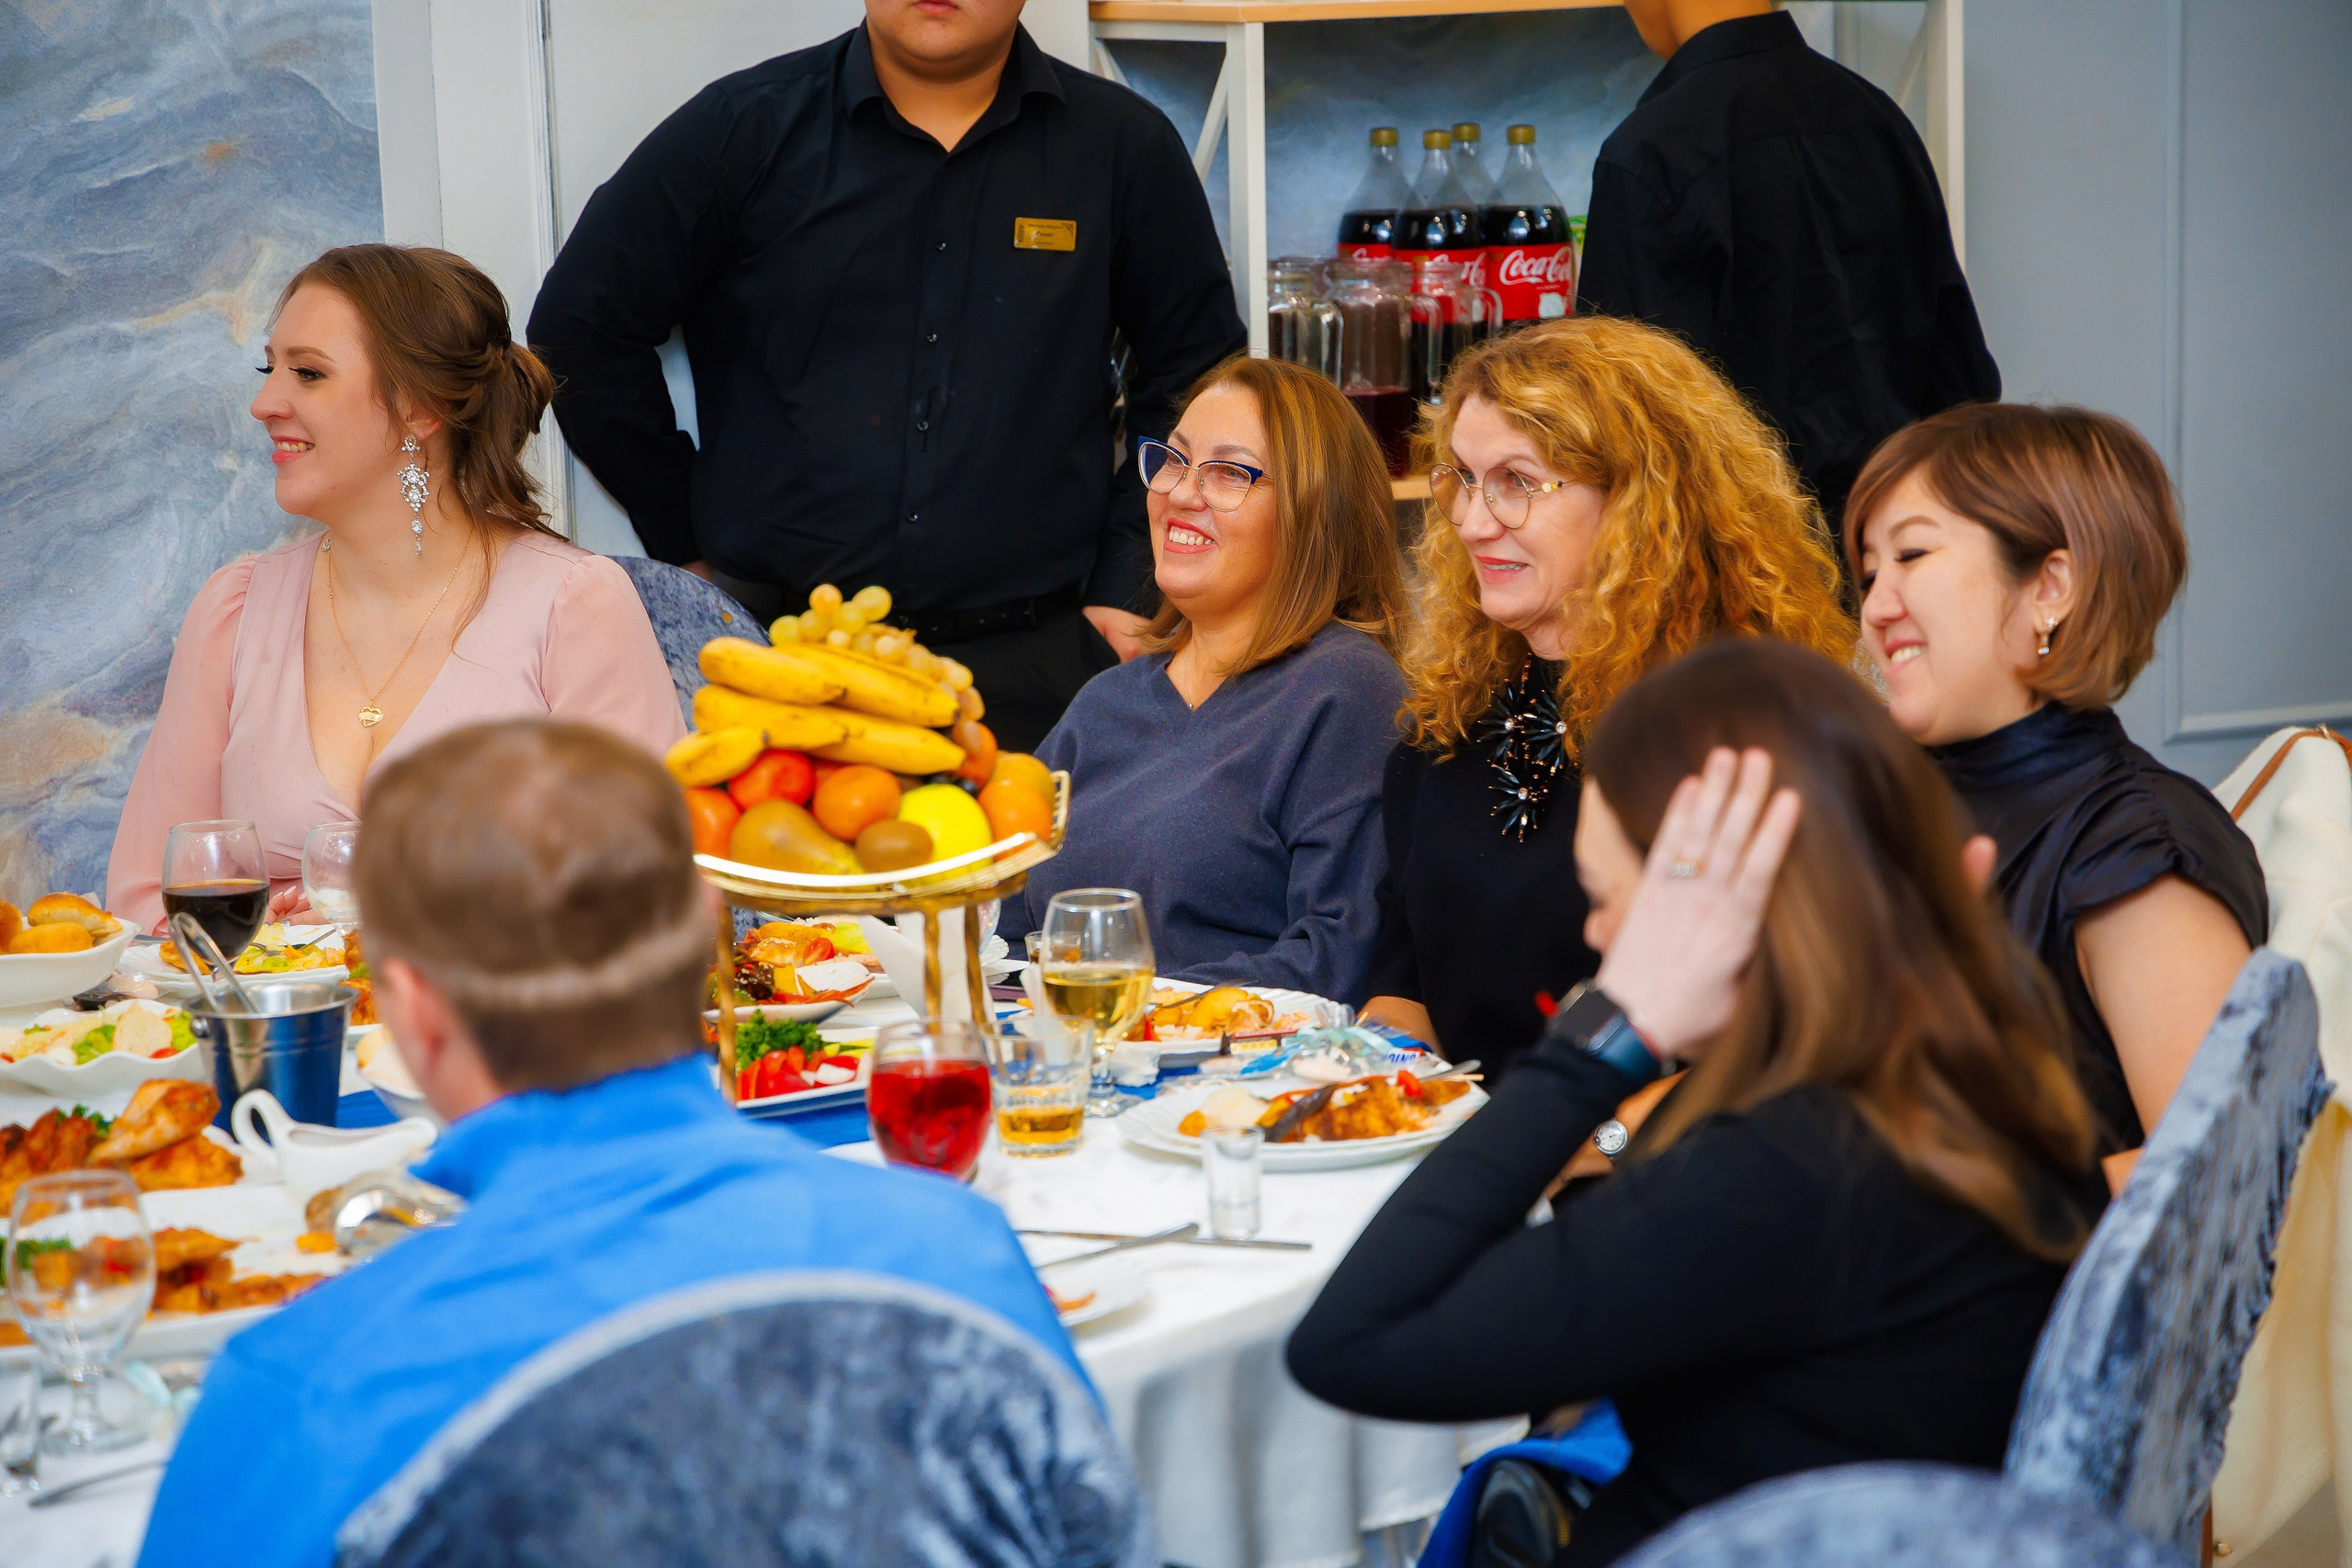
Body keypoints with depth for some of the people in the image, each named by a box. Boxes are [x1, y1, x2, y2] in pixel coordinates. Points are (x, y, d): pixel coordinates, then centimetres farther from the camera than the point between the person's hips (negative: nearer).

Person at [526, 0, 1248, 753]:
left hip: (1029, 664, 0)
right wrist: (685, 542, 5)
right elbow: (581, 328, 6)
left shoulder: (1127, 146, 7)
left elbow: (1198, 376, 13)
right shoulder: (744, 126, 3)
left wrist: (1126, 589, 5)